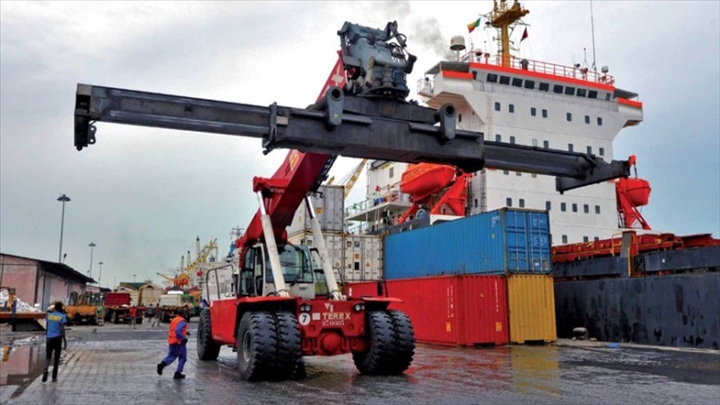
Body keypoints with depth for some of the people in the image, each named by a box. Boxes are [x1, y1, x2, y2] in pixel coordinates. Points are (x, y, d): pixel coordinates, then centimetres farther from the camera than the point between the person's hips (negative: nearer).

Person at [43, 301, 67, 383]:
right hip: (57, 338, -2)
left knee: (48, 356, 9)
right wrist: (65, 342, -7)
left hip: (49, 338, 3)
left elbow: (47, 327, 15)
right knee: (56, 358, 8)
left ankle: (46, 369, -22)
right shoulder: (62, 316, -5)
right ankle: (54, 377, 10)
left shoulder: (49, 315, 6)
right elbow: (62, 330, -10)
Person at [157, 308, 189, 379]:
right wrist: (183, 338, -26)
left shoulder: (174, 319, 12)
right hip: (179, 342, -8)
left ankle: (162, 364, -8)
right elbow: (178, 330, -30)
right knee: (182, 358, 6)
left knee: (171, 355, 18)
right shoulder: (182, 321, -16)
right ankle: (177, 373, 5)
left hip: (171, 341, 8)